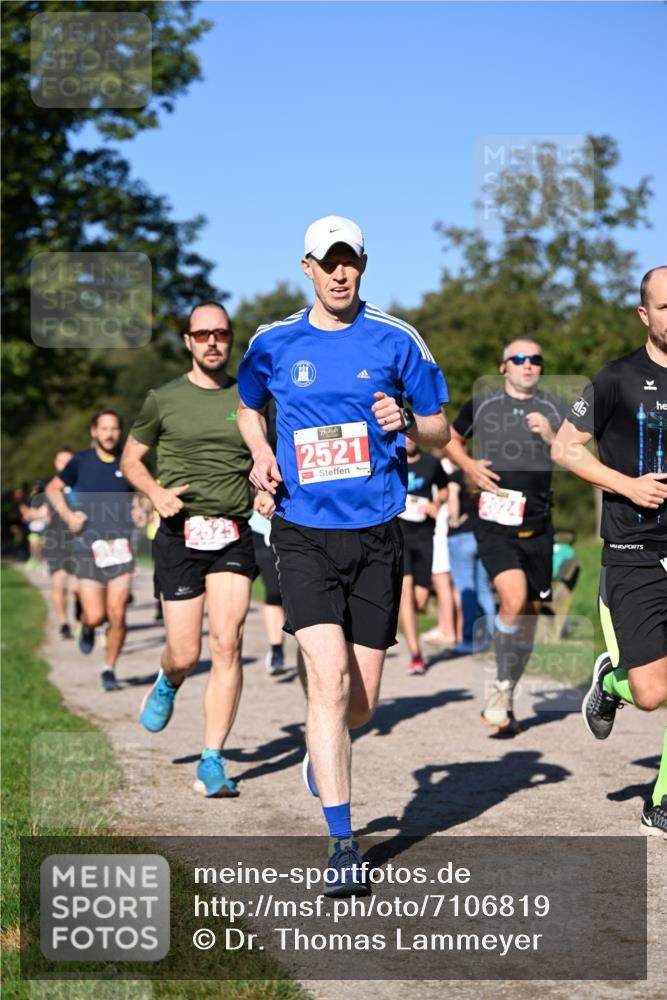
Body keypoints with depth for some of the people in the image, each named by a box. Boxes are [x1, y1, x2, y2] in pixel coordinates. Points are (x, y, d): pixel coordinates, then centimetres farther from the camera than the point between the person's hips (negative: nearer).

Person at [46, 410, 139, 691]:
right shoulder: (81, 462, 1)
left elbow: (134, 497, 23)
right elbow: (53, 489, 15)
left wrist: (138, 511, 2)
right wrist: (67, 515, 0)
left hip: (120, 549, 1)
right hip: (88, 549, -1)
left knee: (117, 615, -7)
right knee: (95, 616, -7)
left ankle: (109, 669, 13)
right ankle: (86, 628, 31)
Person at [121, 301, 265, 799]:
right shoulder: (164, 399, 5)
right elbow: (130, 458, 13)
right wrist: (156, 492, -6)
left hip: (234, 536, 1)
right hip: (180, 533, -1)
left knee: (227, 642, -12)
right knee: (185, 654, -2)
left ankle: (212, 763, -5)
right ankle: (168, 684, 37)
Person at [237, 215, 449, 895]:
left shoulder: (396, 341, 2)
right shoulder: (273, 344, 5)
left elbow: (440, 432, 8)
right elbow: (248, 407, 25)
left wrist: (407, 424, -14)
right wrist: (261, 453, 4)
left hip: (376, 534, 1)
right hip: (303, 533, -1)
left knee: (361, 703, 6)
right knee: (330, 681, -17)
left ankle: (321, 748, 43)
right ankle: (342, 845, -10)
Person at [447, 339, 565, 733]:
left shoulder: (555, 409, 7)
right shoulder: (481, 404, 6)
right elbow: (452, 439, 21)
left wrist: (552, 439, -15)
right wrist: (469, 465, 2)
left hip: (537, 526, 3)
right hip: (495, 523, -3)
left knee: (530, 613, 8)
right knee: (514, 600, -23)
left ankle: (506, 701, 23)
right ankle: (503, 688, -6)